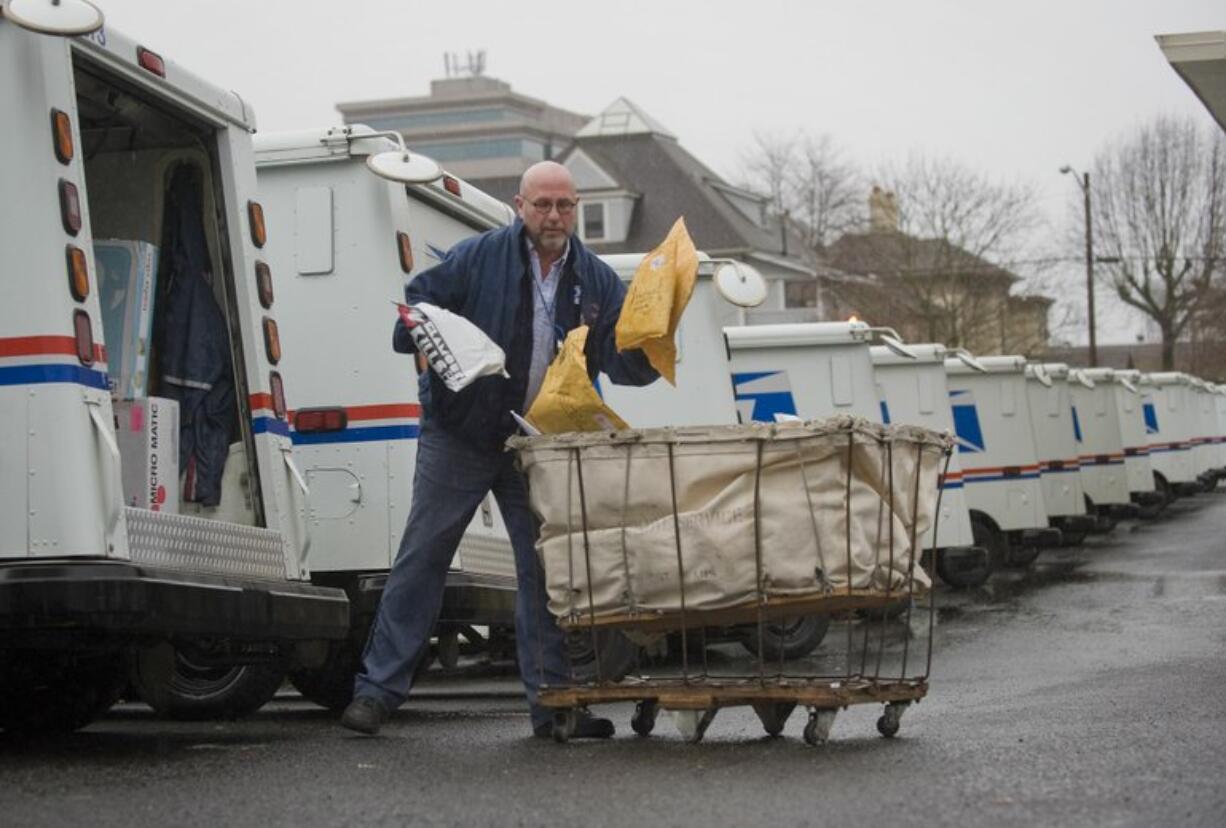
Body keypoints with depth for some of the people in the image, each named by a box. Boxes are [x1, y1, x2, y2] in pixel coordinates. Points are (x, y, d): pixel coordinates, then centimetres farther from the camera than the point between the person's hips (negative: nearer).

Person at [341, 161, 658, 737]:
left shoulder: (596, 280, 5)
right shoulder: (478, 257, -6)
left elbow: (622, 364, 1)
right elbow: (415, 305, -2)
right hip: (459, 437, -3)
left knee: (547, 570, 4)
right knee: (421, 558, -3)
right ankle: (379, 688, 1)